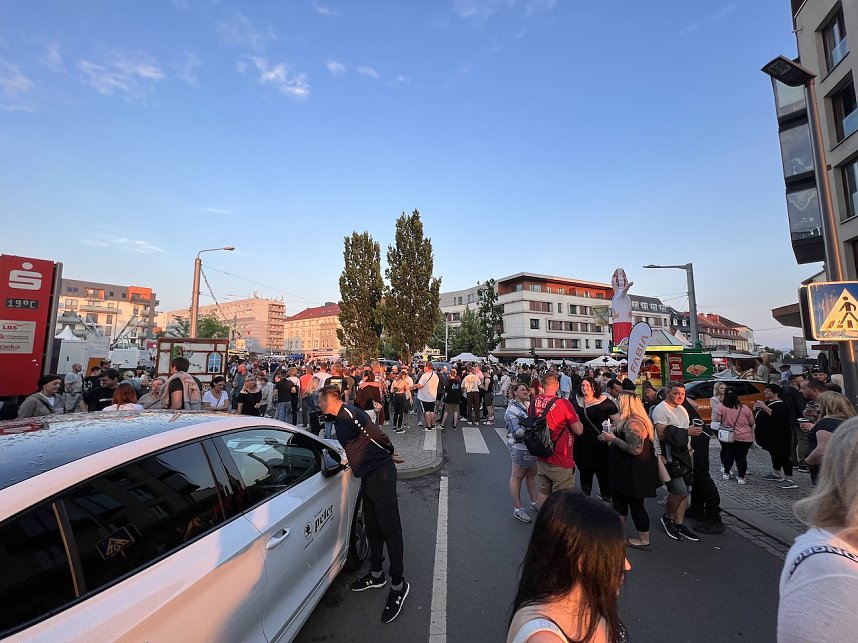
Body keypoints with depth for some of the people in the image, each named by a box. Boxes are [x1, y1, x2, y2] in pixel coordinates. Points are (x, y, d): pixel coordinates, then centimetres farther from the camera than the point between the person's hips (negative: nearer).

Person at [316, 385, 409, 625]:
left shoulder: (349, 413, -18)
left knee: (389, 528, -2)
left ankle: (398, 585, 11)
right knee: (373, 526, 19)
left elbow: (377, 435, -15)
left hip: (380, 473, -10)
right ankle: (376, 574, 35)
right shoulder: (339, 418, 14)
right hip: (369, 475, 10)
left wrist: (390, 453, -1)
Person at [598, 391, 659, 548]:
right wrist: (611, 436, 5)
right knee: (618, 499, 20)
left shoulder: (632, 423, -25)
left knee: (635, 504, 6)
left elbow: (635, 449, -32)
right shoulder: (630, 420, 7)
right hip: (628, 470, 10)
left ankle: (644, 540, 23)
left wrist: (613, 438, -24)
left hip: (635, 472, -10)